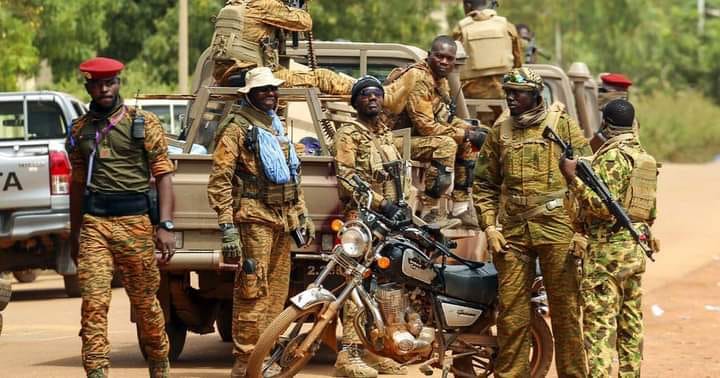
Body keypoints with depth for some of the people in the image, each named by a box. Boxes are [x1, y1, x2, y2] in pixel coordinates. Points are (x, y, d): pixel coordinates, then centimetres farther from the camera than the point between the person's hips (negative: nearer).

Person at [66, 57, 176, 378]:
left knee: (145, 302, 7)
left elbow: (163, 175, 1)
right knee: (93, 302, -10)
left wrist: (165, 226, -9)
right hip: (93, 223, 2)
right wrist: (74, 236, 20)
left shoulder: (144, 123, 3)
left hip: (135, 221, -2)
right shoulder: (80, 130, 13)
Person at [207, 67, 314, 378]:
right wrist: (227, 227, -19)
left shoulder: (276, 128, 21)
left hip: (282, 221, 8)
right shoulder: (238, 127, -6)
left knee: (276, 293, 11)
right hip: (254, 219, -8)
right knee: (253, 292, -11)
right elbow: (219, 180, -12)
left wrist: (302, 217, 26)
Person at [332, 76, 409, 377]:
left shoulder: (386, 134, 22)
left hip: (389, 218, 8)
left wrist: (403, 205, 12)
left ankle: (372, 350, 16)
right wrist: (381, 204, -18)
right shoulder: (349, 134, -3)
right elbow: (347, 177, -13)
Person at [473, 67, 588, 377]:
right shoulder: (499, 133, 13)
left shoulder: (563, 125, 2)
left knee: (565, 310, 1)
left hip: (556, 229, -3)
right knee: (511, 313, 4)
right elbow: (485, 185, 17)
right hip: (512, 233, 3)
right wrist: (489, 226, 4)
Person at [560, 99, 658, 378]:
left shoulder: (611, 156, -13)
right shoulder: (645, 158, 15)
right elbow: (652, 211, 20)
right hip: (636, 251, 9)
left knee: (599, 323, -11)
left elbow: (604, 205, -22)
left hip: (605, 252, -9)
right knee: (630, 323, 12)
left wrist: (573, 178, -21)